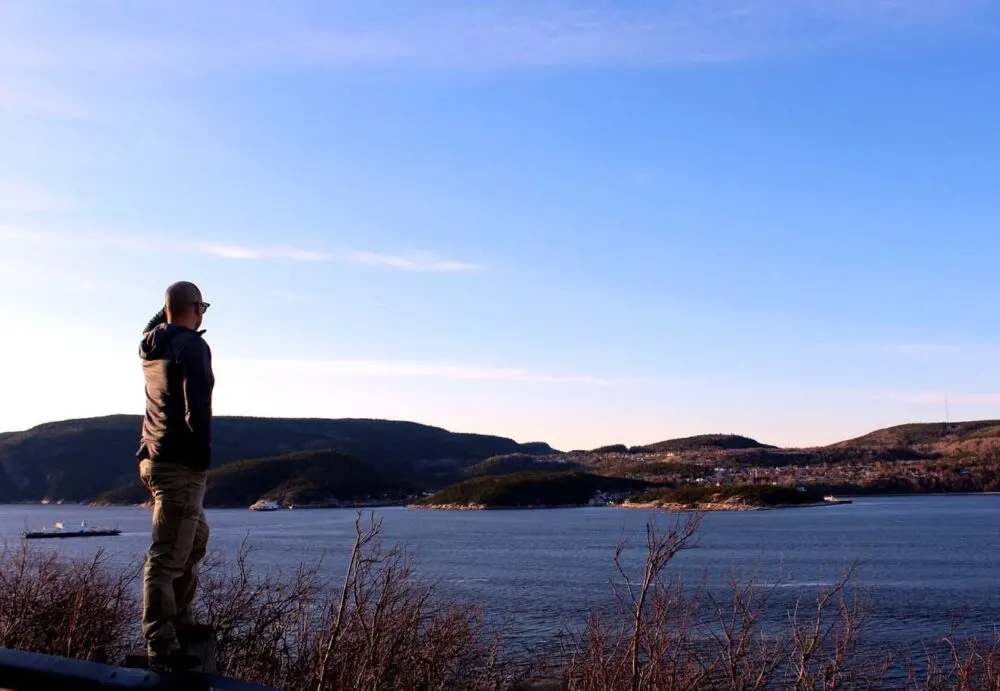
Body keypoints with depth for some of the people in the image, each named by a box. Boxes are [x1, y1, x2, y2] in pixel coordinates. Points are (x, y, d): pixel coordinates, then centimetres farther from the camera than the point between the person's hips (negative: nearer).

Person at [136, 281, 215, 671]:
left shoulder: (151, 344, 10)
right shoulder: (192, 346, -13)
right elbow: (196, 408, -22)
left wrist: (170, 308, 31)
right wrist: (203, 456, -14)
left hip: (153, 459, 9)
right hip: (179, 464, -9)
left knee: (196, 538, 23)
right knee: (166, 558, -9)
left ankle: (180, 621, 28)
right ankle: (161, 647, -6)